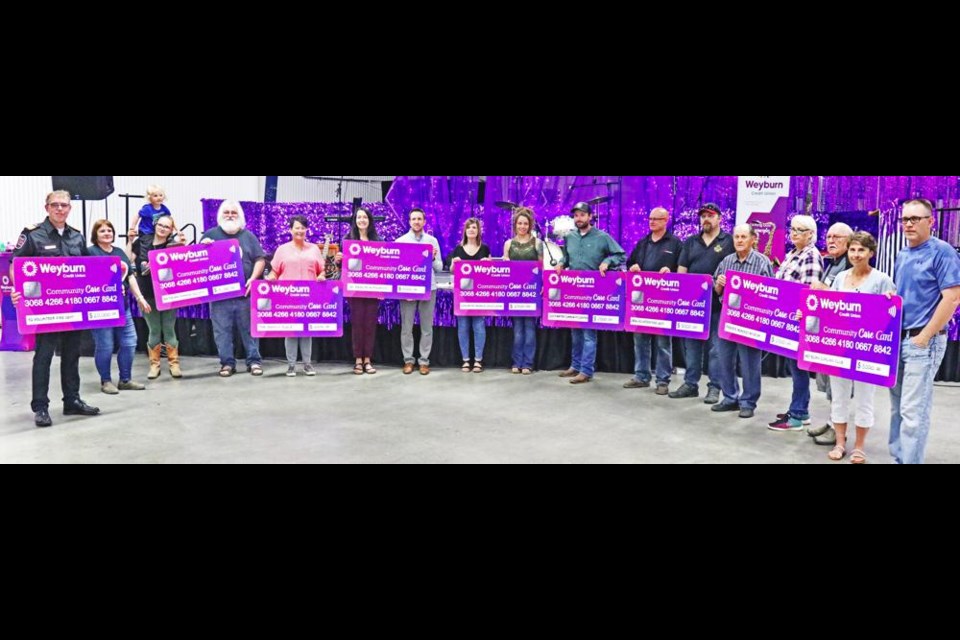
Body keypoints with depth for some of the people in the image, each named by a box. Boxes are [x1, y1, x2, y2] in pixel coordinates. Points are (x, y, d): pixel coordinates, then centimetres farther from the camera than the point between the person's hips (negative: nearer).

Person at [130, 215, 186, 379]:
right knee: (154, 331, 7)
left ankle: (174, 363, 13)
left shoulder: (173, 244, -1)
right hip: (148, 295, 2)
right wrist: (130, 241, 0)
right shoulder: (142, 242, 5)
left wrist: (182, 246, -26)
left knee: (169, 329, 4)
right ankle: (154, 364, 16)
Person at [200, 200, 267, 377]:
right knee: (222, 330, 2)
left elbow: (260, 259, 6)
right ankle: (227, 363, 10)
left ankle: (254, 361, 10)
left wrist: (253, 279, -8)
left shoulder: (248, 236, 10)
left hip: (244, 292, 0)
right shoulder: (210, 234, 9)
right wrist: (202, 246, -8)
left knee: (249, 329, 4)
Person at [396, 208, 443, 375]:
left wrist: (433, 259, -12)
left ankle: (424, 360, 11)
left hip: (428, 288, 1)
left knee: (426, 327, 4)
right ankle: (408, 360, 11)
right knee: (406, 327, 2)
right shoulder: (400, 241, 6)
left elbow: (439, 268, 7)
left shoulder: (432, 241, 8)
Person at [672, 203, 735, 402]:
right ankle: (690, 384, 17)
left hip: (717, 304, -4)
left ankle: (714, 387, 6)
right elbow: (681, 270, 11)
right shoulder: (690, 242, 15)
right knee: (691, 344, 9)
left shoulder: (729, 241, 3)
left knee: (715, 346, -1)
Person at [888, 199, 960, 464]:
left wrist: (924, 336, -15)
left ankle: (910, 461, 1)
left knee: (913, 411, -7)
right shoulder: (902, 256, 14)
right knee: (897, 407, 13)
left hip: (923, 341, -7)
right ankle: (897, 458, 23)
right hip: (898, 339, 8)